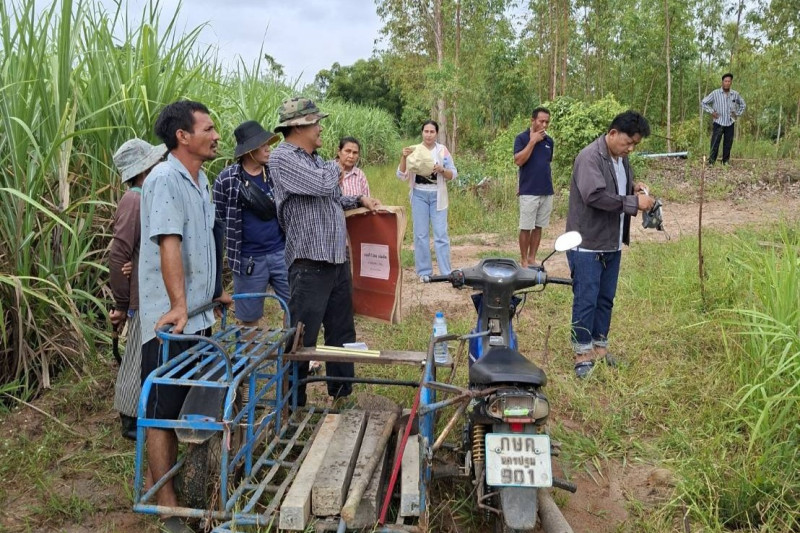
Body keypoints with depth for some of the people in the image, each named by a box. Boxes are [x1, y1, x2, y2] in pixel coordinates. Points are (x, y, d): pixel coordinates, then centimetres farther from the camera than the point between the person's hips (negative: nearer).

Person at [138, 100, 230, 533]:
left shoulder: (200, 179, 13)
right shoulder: (165, 180, -16)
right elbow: (169, 243, -27)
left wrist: (212, 292, 27)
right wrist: (178, 305, -35)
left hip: (199, 313, 9)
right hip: (170, 319, -9)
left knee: (190, 405, 17)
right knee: (164, 411, 2)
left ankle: (175, 478, 33)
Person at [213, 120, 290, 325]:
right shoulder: (227, 178, -7)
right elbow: (218, 220, -1)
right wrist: (231, 248, -2)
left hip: (281, 252, 3)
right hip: (249, 258, -3)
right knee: (249, 318, 9)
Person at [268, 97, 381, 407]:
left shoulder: (316, 159, 15)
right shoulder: (283, 158, -11)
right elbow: (322, 185, -22)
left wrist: (359, 201, 13)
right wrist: (335, 168, -2)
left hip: (338, 259, 9)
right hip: (311, 262, -9)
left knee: (342, 331, 16)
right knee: (303, 337, -1)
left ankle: (342, 392, 30)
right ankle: (293, 402, 12)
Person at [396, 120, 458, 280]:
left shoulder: (442, 150, 1)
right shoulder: (413, 150, 1)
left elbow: (453, 174, 1)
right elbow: (402, 176, -2)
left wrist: (442, 170, -19)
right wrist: (404, 157, -17)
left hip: (437, 196, -1)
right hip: (419, 195, 1)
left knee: (441, 234, -2)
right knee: (421, 234, 4)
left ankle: (446, 272, 3)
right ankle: (424, 272, 13)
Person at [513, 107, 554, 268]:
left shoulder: (549, 140, 10)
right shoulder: (522, 138, -5)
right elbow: (518, 161, -18)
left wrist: (549, 183, 16)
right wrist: (532, 141, -17)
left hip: (547, 192, 5)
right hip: (528, 192, -5)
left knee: (539, 227, 9)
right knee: (526, 228, 0)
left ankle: (532, 258, 18)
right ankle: (523, 260, 9)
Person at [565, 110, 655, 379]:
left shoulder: (621, 158, 11)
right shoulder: (589, 157, -17)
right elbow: (595, 195, -28)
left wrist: (633, 188, 3)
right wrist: (634, 202, -24)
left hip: (612, 243, 9)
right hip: (587, 244, -9)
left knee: (606, 299, 15)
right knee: (586, 299, -1)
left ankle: (600, 347, 27)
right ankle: (582, 353, 11)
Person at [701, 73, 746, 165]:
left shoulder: (735, 94, 5)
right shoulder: (715, 93, -6)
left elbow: (743, 104, 21)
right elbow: (703, 103, -2)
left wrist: (737, 114, 10)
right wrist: (711, 112, -6)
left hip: (730, 124, 3)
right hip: (718, 123, -3)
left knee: (728, 144, 6)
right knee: (715, 144, -6)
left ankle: (726, 162, 15)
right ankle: (711, 162, -1)